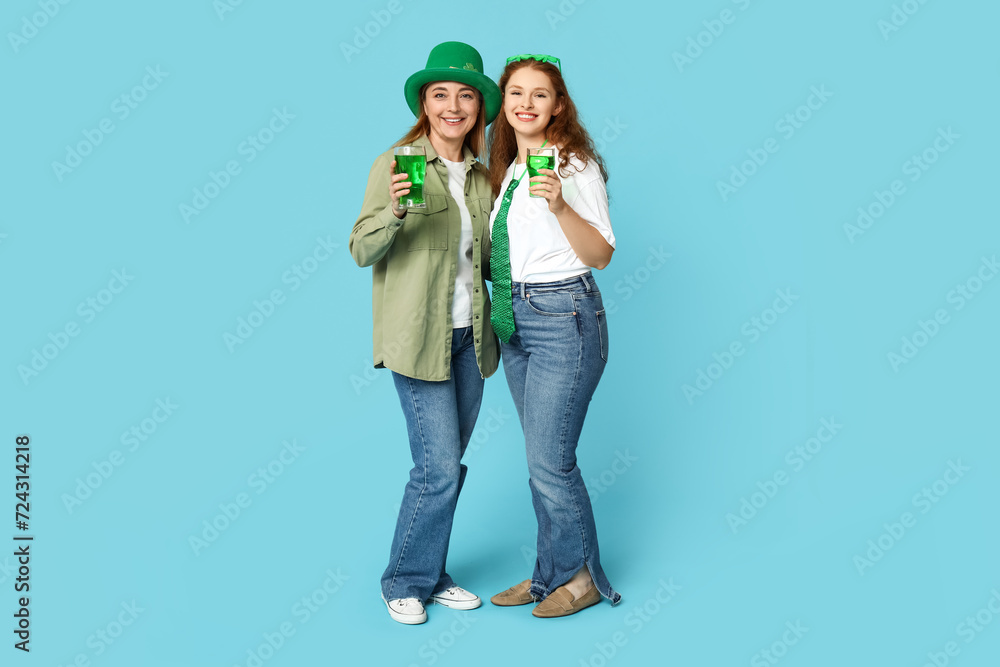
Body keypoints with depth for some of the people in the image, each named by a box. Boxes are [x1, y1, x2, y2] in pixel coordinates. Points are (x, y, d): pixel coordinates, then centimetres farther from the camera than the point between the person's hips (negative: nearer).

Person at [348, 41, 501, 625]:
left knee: (448, 463, 12)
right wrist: (394, 210, -28)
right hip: (420, 336, -6)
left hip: (470, 335, 6)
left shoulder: (481, 176, 11)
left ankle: (431, 576, 29)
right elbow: (362, 252, -11)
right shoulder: (397, 165, -7)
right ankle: (406, 582, 16)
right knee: (440, 466, -6)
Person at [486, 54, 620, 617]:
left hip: (564, 317, -8)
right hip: (515, 319, 8)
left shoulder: (575, 165, -7)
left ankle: (581, 576, 15)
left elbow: (601, 255, -13)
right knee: (542, 458, 13)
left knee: (549, 460, -4)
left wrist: (560, 205, -25)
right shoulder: (507, 169, 15)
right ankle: (551, 574, 25)